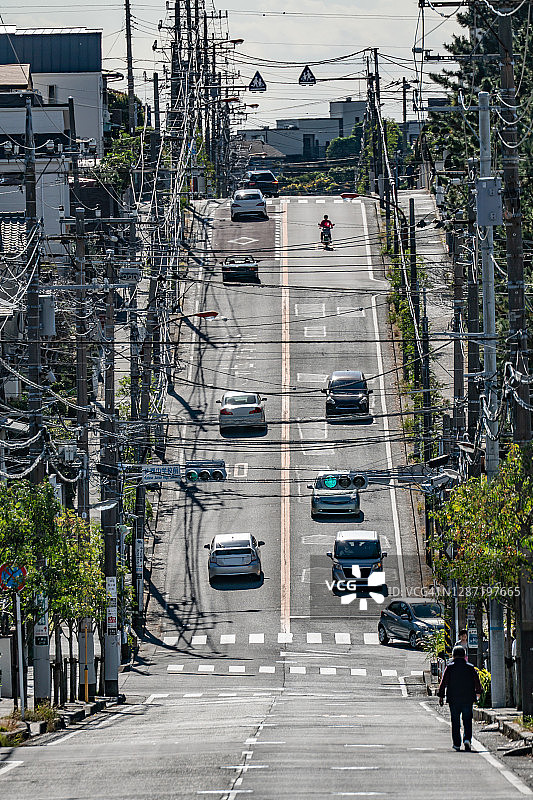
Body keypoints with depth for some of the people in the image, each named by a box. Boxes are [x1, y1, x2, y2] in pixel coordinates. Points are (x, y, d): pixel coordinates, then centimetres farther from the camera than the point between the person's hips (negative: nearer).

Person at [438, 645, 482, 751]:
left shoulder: (449, 668, -4)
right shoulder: (470, 668, 1)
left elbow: (443, 683, -5)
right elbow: (477, 682, 9)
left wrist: (441, 696, 1)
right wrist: (478, 692, 27)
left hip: (453, 699, -1)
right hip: (468, 699, 1)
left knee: (455, 723, 7)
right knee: (467, 721, 6)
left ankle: (457, 743, 8)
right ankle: (467, 739, -16)